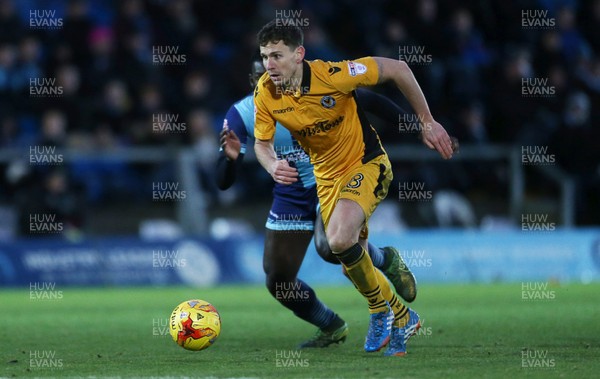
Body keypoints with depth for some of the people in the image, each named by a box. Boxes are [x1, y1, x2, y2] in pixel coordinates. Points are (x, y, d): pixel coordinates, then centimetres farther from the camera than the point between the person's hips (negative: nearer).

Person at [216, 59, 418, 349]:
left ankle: (386, 260, 0)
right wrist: (231, 159, -38)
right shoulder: (240, 116, -14)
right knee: (278, 282, -1)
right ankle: (332, 329, 26)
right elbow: (223, 182, -15)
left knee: (331, 247, -33)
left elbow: (367, 100, -5)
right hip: (290, 199, 4)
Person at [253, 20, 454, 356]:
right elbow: (262, 143, 0)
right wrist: (273, 167, -24)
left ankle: (380, 309, -3)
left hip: (366, 164, -6)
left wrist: (428, 122, -13)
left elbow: (398, 69, -18)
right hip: (327, 176, 6)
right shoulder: (265, 93, -14)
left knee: (340, 239, -29)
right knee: (352, 258, 12)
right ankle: (401, 317, 37)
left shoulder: (332, 75, -28)